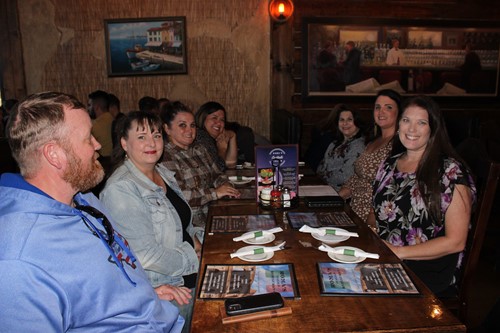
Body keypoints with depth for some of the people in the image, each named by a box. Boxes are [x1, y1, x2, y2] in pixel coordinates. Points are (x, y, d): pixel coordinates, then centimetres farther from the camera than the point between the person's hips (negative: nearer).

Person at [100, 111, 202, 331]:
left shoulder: (163, 173, 6)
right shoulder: (120, 189, -21)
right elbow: (145, 255, -25)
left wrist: (195, 237, -2)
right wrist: (193, 258, -13)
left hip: (191, 278, 8)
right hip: (164, 288, -8)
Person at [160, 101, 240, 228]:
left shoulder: (200, 149, 17)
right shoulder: (165, 157, -10)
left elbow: (217, 174, 20)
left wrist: (225, 186, -3)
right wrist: (215, 193, -17)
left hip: (211, 212, 8)